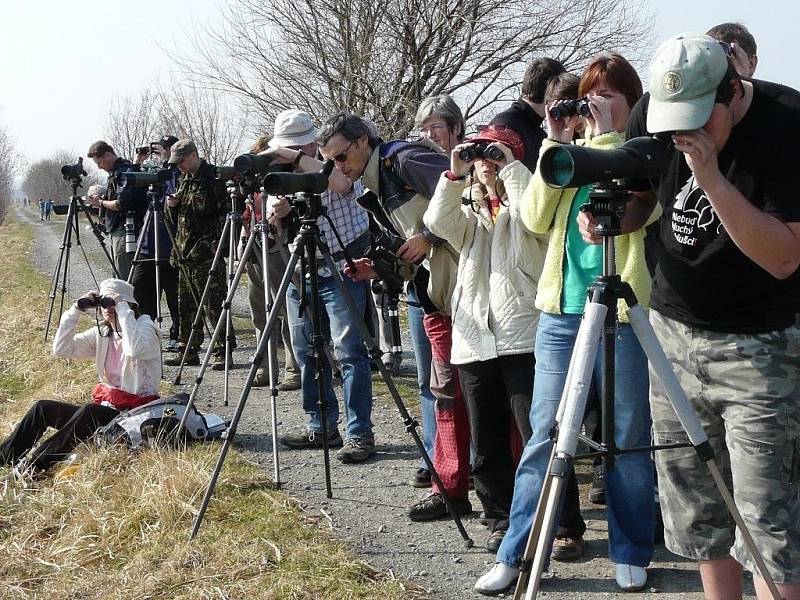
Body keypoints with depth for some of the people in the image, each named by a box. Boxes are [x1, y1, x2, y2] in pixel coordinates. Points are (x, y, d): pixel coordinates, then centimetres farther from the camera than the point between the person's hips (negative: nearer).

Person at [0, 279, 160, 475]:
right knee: (43, 408, -6)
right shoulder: (101, 333, 11)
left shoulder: (144, 327, -8)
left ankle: (31, 466, -33)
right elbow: (61, 349, 2)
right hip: (105, 404, 8)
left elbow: (135, 350, -32)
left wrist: (122, 308, -25)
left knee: (90, 412, -35)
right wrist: (76, 310, -6)